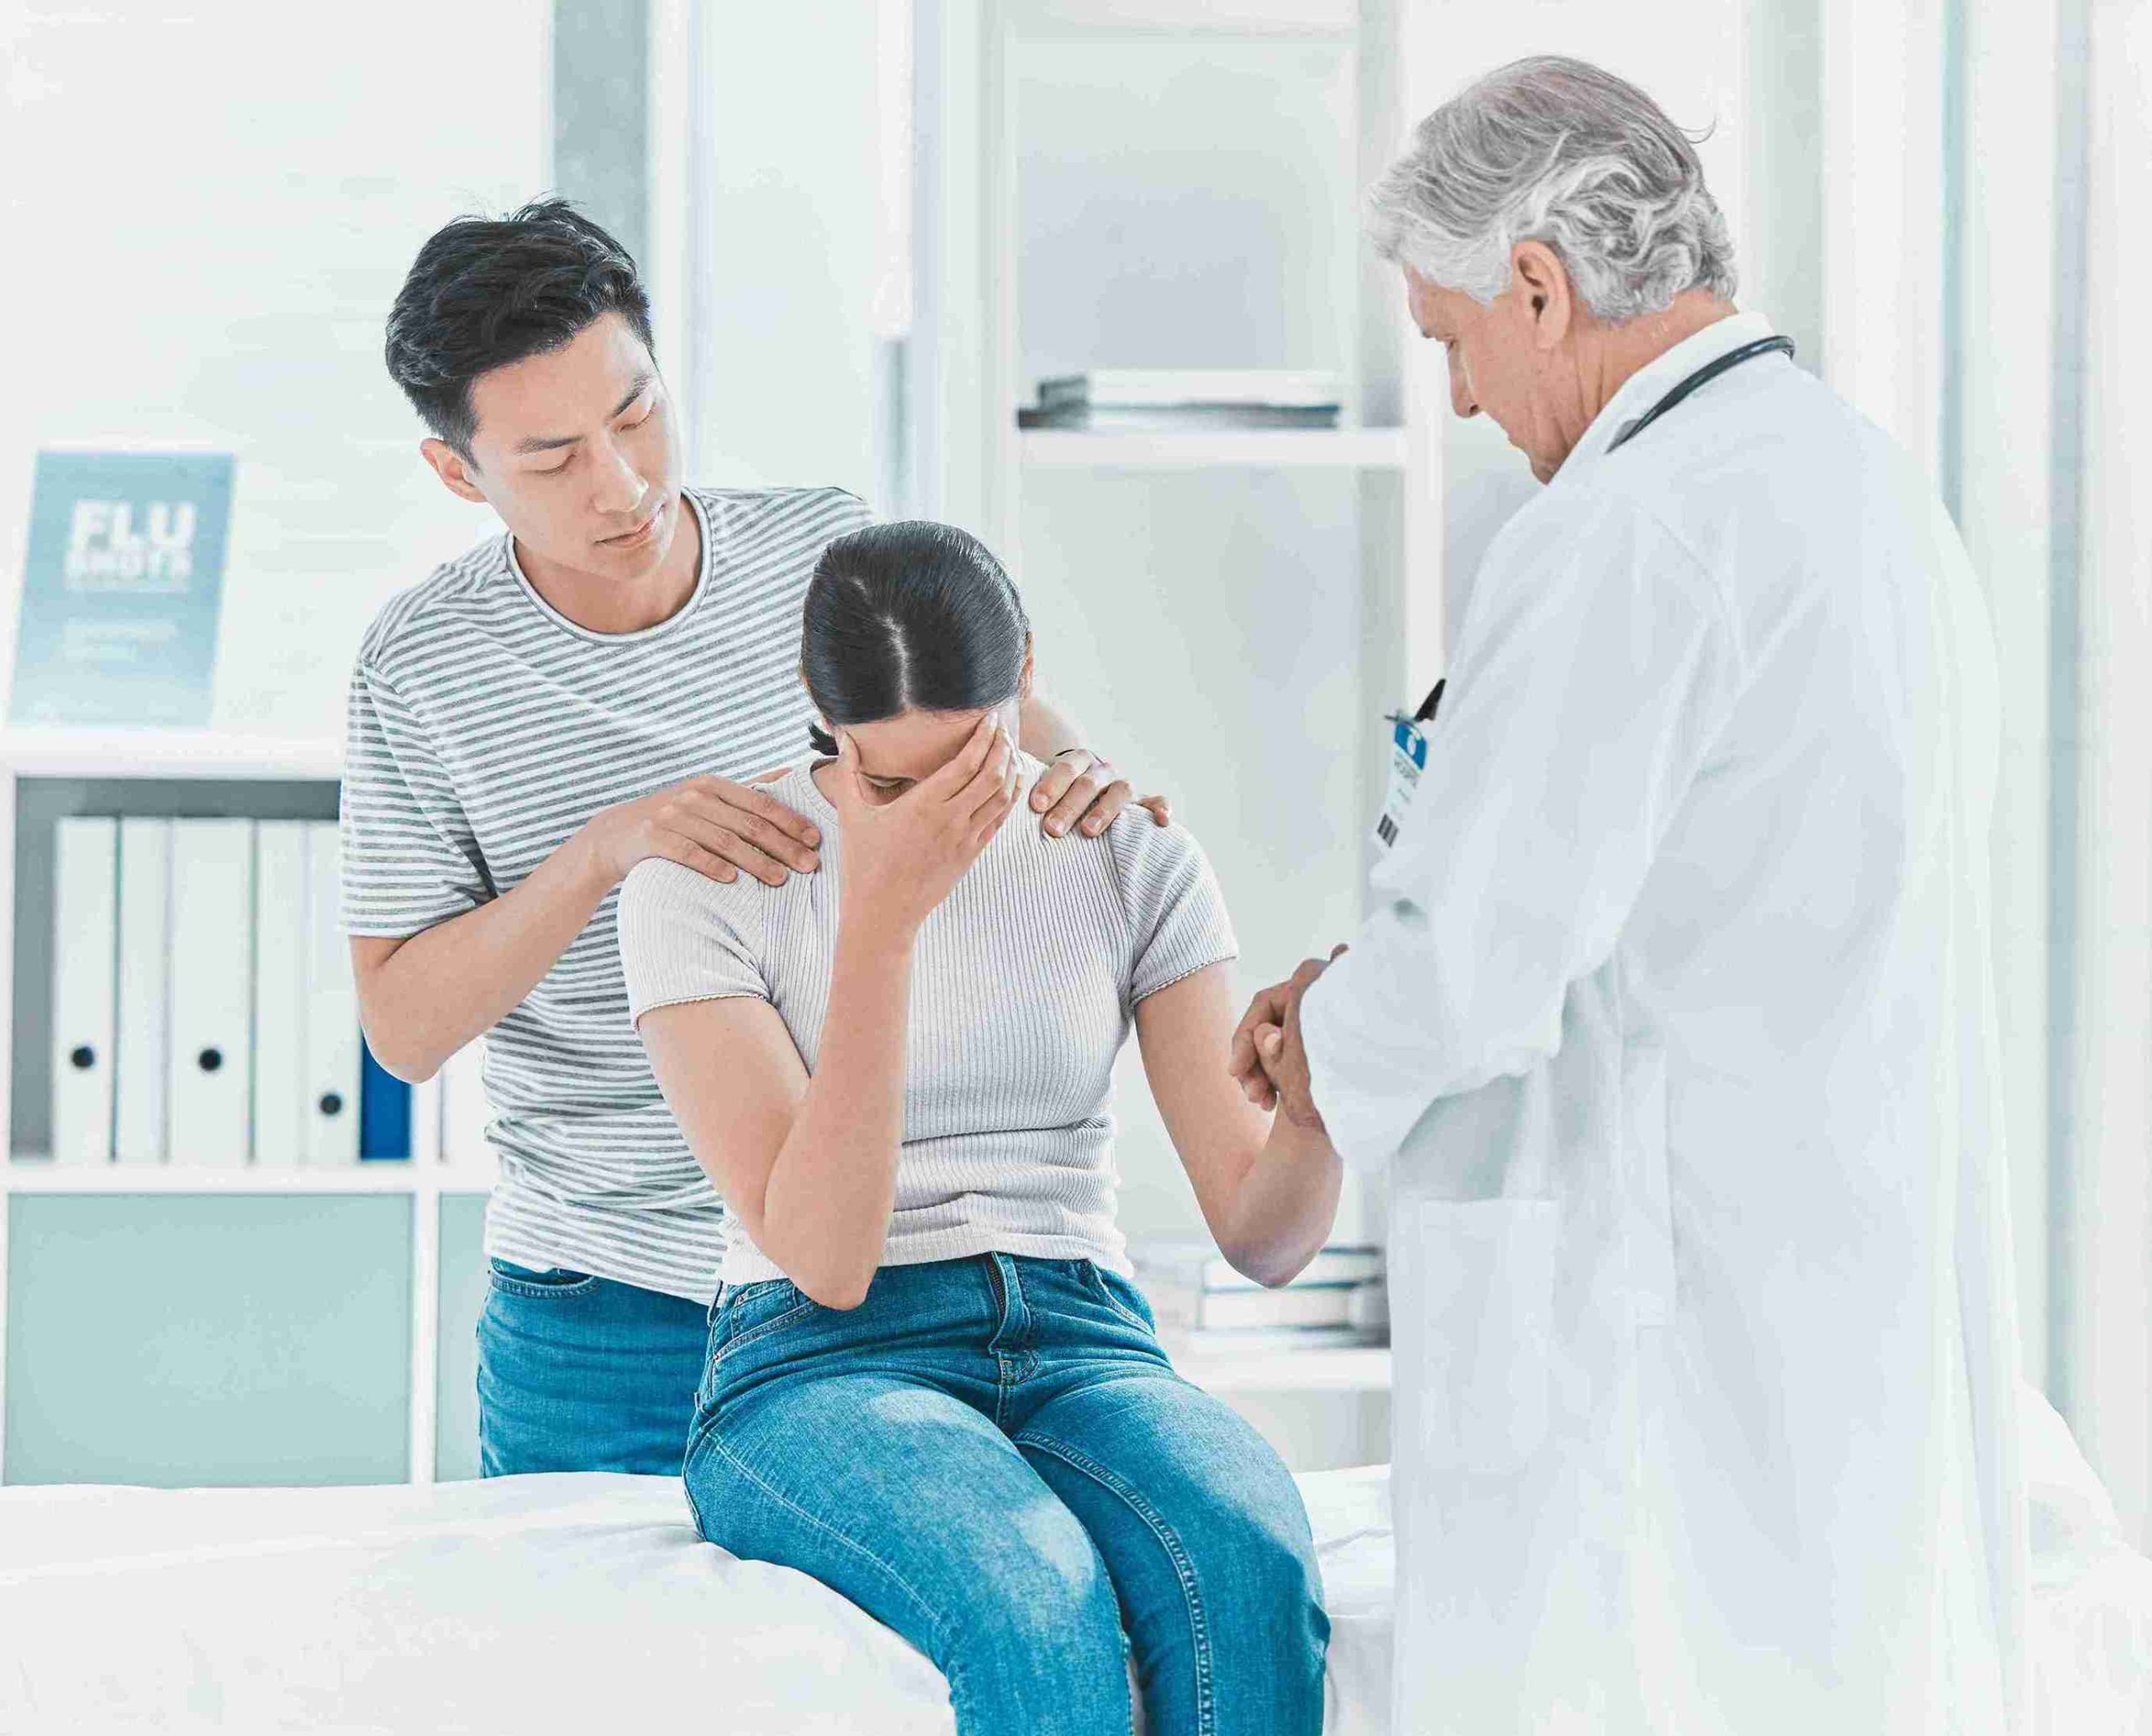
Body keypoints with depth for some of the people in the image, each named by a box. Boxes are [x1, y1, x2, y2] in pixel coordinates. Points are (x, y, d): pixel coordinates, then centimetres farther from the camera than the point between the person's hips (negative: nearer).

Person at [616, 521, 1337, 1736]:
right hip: (821, 1369, -3)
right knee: (1038, 1609, -38)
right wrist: (880, 915, -19)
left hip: (1083, 1348, 3)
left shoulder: (1132, 858, 6)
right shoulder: (704, 885, -3)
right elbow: (824, 1258, -13)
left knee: (1253, 1569, -34)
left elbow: (1261, 1233, 2)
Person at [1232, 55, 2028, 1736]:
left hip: (1665, 1329, -9)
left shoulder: (1628, 539, -17)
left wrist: (1337, 1048, 2)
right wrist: (1379, 983, 16)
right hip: (1867, 1326, 9)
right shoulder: (1873, 495, 14)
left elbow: (1467, 969, -19)